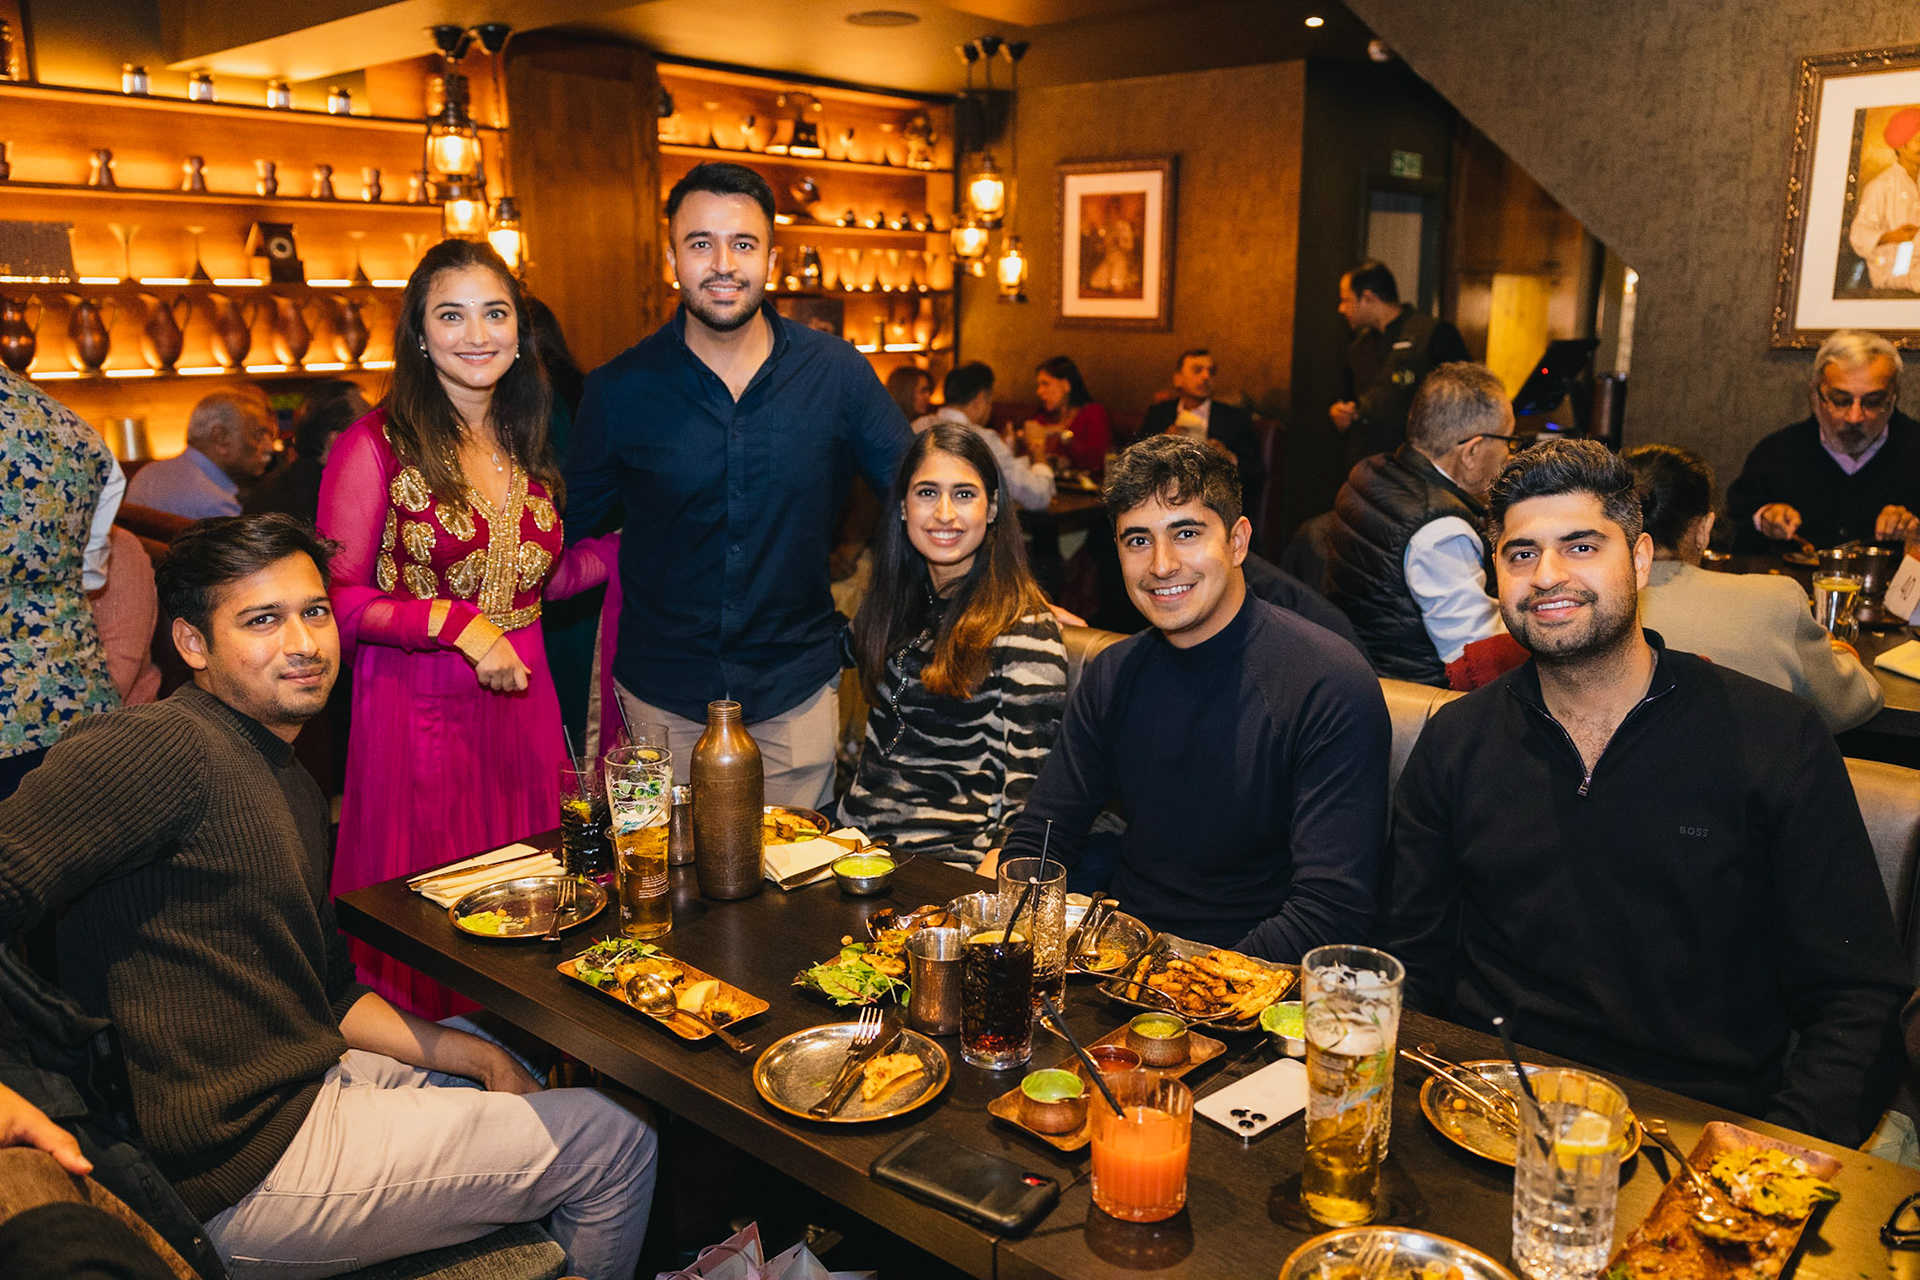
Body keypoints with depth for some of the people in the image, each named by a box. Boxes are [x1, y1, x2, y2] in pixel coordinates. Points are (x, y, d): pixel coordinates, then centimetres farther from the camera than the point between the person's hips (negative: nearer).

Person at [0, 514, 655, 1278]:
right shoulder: (160, 749, -19)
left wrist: (470, 1056, 7)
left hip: (311, 1083, 10)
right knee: (616, 1145, -1)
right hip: (239, 1175, -10)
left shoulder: (294, 789, 13)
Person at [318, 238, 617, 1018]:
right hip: (419, 709, -5)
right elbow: (340, 597, -8)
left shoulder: (527, 446, 11)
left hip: (522, 699, 5)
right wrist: (458, 625, -19)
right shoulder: (377, 445, -7)